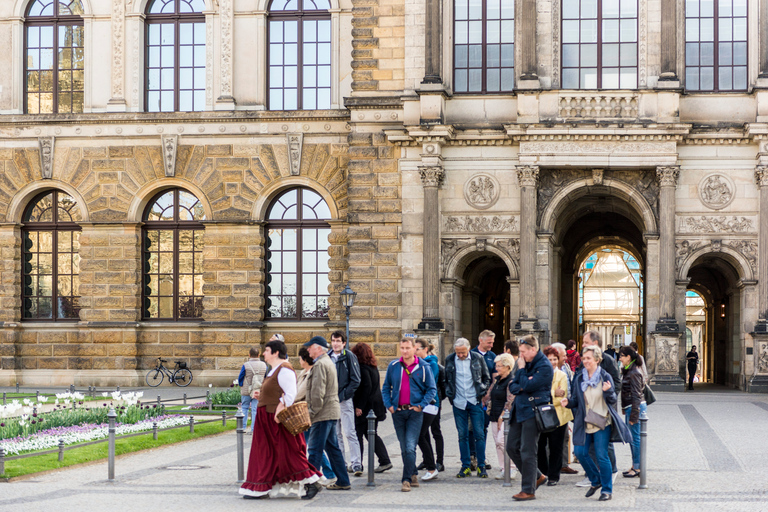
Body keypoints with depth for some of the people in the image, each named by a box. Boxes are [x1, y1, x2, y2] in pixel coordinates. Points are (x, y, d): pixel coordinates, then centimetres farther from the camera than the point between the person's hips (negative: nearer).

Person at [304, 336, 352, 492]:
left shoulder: (320, 365, -14)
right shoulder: (329, 362, 19)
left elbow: (318, 392, -20)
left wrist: (312, 413, -14)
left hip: (323, 414, -10)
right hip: (332, 413, 10)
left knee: (315, 449, -7)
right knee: (333, 448, 13)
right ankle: (343, 482, 15)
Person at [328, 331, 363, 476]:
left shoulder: (349, 357, -5)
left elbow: (355, 380, -7)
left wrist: (342, 396, -12)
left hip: (345, 400, -5)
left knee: (349, 433, -8)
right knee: (336, 434, 10)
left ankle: (356, 463, -7)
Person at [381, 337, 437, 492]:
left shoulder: (422, 367, -1)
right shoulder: (393, 366, 6)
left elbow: (432, 389, 3)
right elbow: (385, 387, 14)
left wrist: (421, 405, -7)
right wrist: (389, 405, 1)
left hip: (414, 412, -3)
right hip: (398, 412, 3)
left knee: (410, 447, -12)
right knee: (404, 448, 9)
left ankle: (407, 480, -10)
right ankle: (413, 475, 23)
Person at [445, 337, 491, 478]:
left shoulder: (478, 358, -1)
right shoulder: (449, 360, 2)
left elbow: (486, 377, 11)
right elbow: (446, 379, 15)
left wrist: (482, 391, 1)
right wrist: (449, 394, 6)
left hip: (475, 402, -1)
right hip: (458, 403, 1)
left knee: (479, 434, -2)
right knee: (462, 436, 4)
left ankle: (481, 466, 6)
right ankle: (465, 466, 11)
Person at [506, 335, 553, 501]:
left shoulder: (544, 366, -12)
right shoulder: (525, 363, 14)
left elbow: (527, 386, -20)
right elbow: (513, 386, 11)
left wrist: (521, 369, -9)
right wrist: (521, 387, -10)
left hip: (533, 411, -9)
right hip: (519, 410, 9)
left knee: (527, 451, -7)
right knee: (512, 447, 10)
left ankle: (529, 490, 0)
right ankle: (537, 477, 23)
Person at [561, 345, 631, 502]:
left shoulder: (605, 377, -4)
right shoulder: (579, 378, 7)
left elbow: (613, 401, -2)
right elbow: (576, 400, 12)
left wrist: (608, 391, -23)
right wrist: (568, 402, -9)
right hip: (584, 423, 5)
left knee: (602, 456, -5)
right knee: (581, 452, 1)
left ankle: (607, 489, 8)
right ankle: (595, 481, 24)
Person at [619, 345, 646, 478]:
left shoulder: (633, 373, -17)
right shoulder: (627, 371, 12)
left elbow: (636, 396, -19)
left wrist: (633, 416, -19)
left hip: (635, 407, -10)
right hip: (629, 407, 10)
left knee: (635, 438, -4)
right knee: (631, 437, 14)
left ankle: (637, 468, 2)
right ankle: (635, 466, 21)